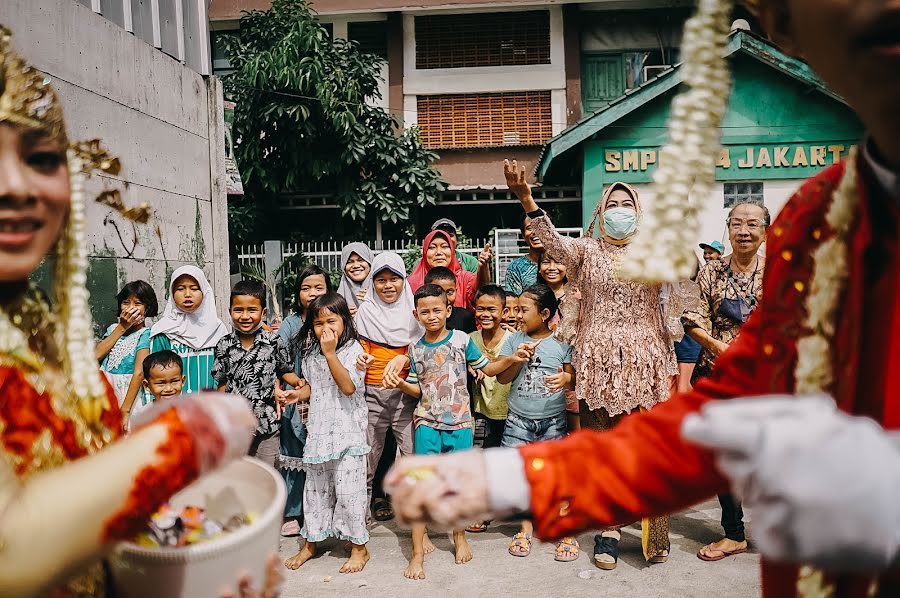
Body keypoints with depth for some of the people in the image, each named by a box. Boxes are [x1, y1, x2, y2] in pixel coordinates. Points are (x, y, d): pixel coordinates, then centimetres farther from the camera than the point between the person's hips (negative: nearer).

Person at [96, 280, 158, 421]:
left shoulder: (145, 334, -7)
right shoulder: (113, 328, 11)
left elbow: (139, 373, -16)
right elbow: (97, 355, -5)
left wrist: (124, 410, -21)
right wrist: (122, 327, -5)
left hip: (130, 395, -5)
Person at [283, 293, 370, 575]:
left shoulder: (353, 349, -10)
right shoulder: (311, 353, 10)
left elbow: (348, 387, -22)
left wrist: (330, 353, -24)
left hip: (347, 431, -6)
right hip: (319, 430, 6)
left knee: (348, 488, -4)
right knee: (315, 487, 16)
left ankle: (359, 547, 13)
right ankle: (310, 543, 30)